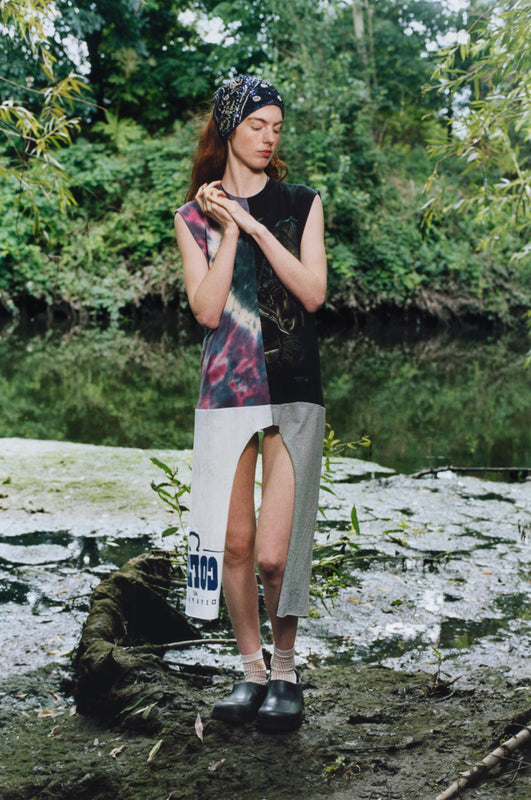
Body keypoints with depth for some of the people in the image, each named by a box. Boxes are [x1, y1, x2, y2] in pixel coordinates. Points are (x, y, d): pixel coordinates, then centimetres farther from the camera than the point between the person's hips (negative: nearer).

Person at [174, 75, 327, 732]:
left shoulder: (301, 203, 8)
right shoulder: (195, 217, 8)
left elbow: (313, 292, -6)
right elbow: (207, 310, -5)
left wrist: (251, 223, -10)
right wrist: (227, 229, -9)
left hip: (294, 391, -1)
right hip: (225, 391, 1)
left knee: (274, 554, -7)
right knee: (233, 544, 4)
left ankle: (285, 672, 16)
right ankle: (252, 672, 23)